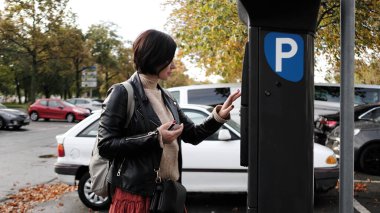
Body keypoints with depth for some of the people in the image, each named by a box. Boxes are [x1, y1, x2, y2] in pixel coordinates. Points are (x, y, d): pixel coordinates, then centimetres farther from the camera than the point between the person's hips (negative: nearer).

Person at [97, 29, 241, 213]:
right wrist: (155, 138, -20)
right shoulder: (123, 93, -10)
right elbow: (105, 145, -16)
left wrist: (219, 116, -4)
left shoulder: (167, 98, 10)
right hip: (136, 194, -6)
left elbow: (193, 135, 11)